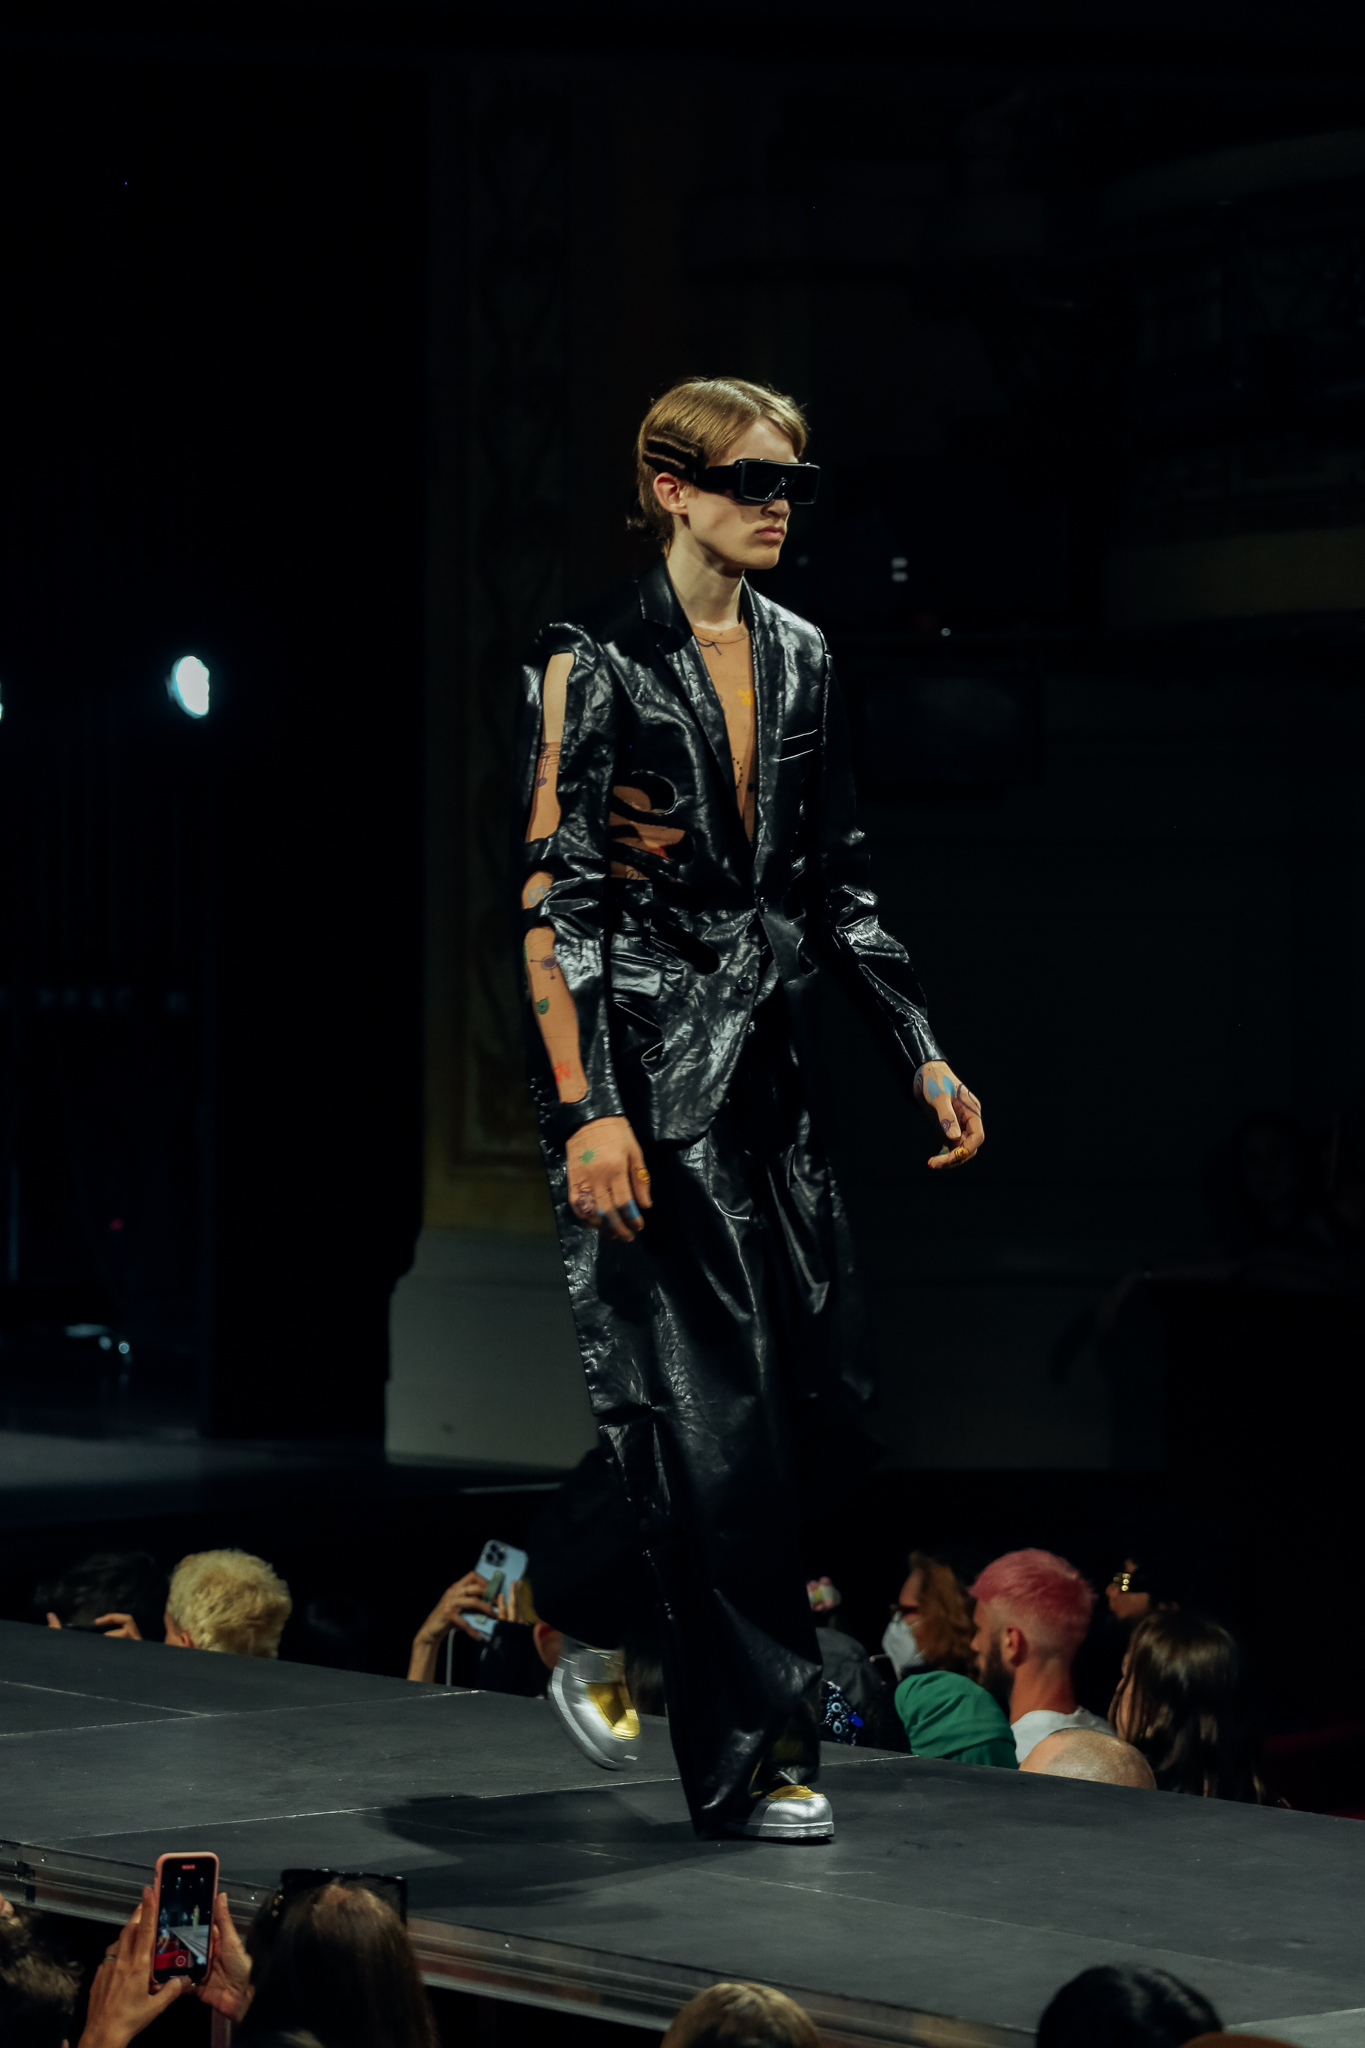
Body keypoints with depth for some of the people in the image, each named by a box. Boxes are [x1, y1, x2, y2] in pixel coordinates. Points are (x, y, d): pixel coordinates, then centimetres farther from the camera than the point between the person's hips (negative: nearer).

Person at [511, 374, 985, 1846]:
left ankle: (582, 1601, 28)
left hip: (766, 1073, 7)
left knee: (817, 1412, 5)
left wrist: (923, 1057, 11)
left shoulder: (799, 661, 13)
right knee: (711, 1418, -6)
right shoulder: (591, 666, -7)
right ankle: (752, 1761, 3)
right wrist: (587, 1108, -18)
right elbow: (554, 900, -11)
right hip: (645, 1076, -7)